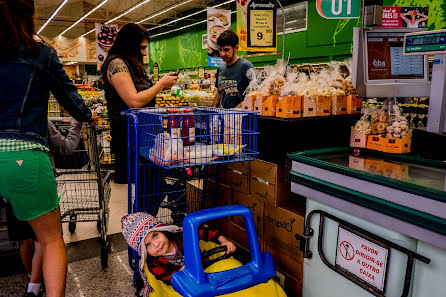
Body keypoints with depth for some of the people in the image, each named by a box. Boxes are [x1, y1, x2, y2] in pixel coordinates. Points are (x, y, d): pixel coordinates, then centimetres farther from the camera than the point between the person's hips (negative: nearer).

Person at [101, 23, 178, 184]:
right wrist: (161, 84, -10)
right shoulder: (116, 63, -11)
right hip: (127, 135, -10)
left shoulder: (130, 64, 18)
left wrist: (161, 86, 10)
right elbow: (134, 102, -21)